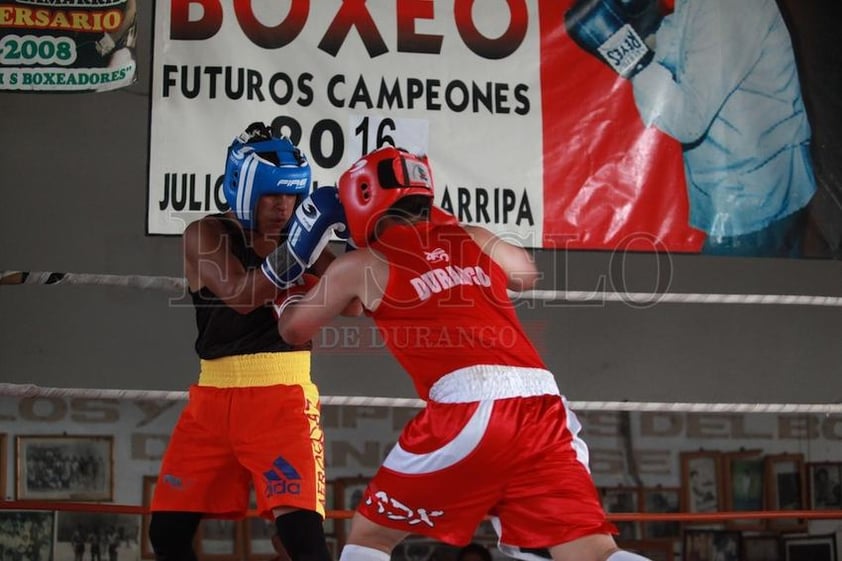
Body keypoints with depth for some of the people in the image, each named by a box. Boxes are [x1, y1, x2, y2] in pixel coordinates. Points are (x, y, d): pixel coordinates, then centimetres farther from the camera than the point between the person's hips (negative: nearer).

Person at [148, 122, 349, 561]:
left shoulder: (301, 239, 4)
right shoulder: (206, 237, -3)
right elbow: (240, 295, -22)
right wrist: (299, 241, -32)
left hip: (282, 397, -1)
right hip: (214, 399, 1)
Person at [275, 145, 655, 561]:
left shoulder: (360, 265, 13)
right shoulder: (478, 240, 22)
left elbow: (293, 329, 28)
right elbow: (527, 274, 46)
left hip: (469, 408, -4)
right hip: (541, 404, 4)